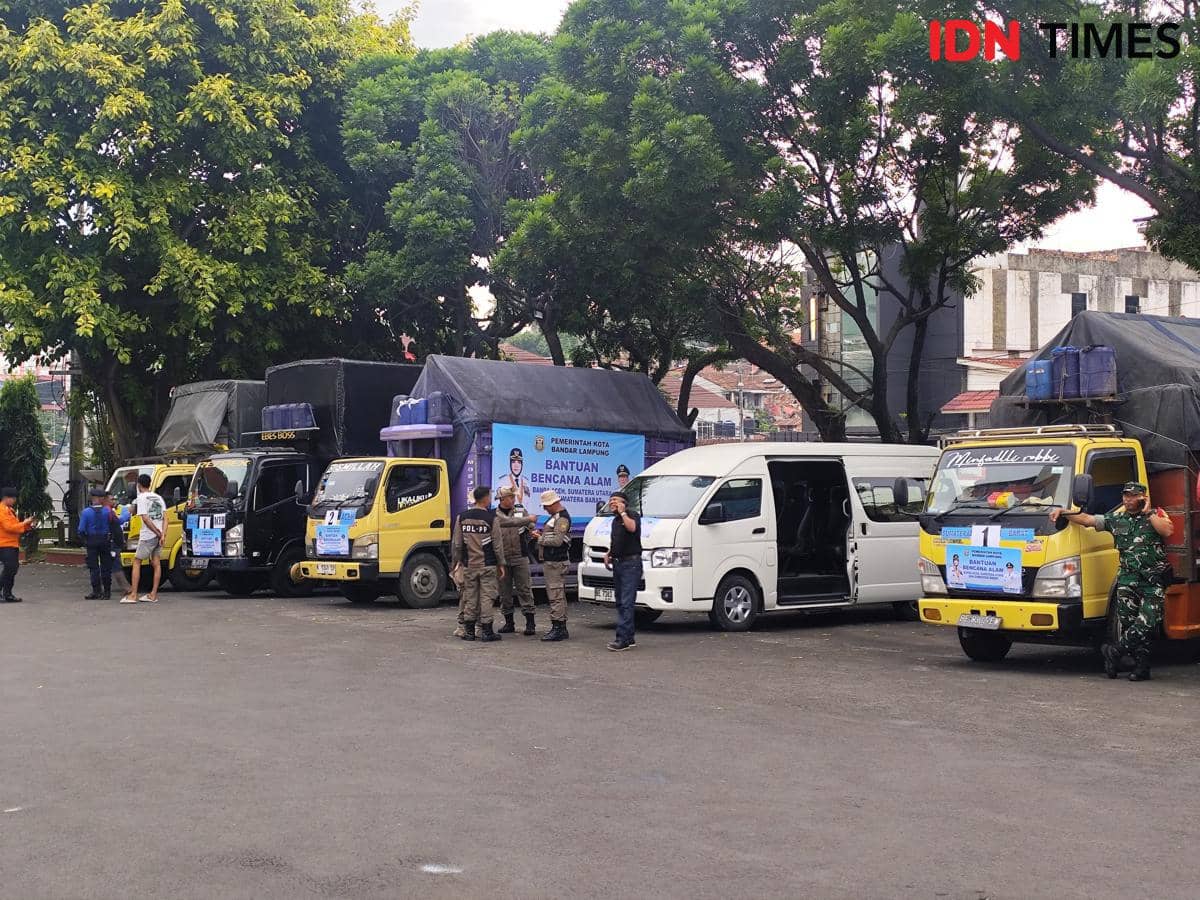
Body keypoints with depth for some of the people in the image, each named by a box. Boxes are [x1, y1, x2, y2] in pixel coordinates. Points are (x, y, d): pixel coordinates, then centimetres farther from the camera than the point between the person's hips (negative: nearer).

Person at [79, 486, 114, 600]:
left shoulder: (86, 512, -9)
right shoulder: (107, 511, -7)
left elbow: (81, 530, -8)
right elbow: (113, 525, -9)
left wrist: (84, 539, 9)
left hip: (92, 542, -1)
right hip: (105, 540, 1)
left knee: (94, 567, 6)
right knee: (106, 567, 8)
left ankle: (97, 591, 5)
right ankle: (107, 592, 10)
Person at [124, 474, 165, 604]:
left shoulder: (141, 498, -7)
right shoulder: (158, 497, 14)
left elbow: (146, 519, -15)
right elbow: (165, 518, 6)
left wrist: (158, 533, -9)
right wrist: (162, 535, -2)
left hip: (147, 536, -6)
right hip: (158, 536, 6)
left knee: (137, 562, 1)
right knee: (156, 564, 6)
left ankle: (133, 595, -3)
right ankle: (153, 595, 7)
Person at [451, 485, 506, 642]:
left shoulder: (462, 518, 2)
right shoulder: (490, 518, -8)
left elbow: (457, 544, 6)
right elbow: (497, 544, -5)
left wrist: (454, 562, 16)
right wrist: (501, 564, 4)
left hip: (468, 565, 4)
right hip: (487, 565, -4)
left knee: (469, 597, 9)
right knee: (486, 597, 0)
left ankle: (469, 631, 11)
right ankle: (487, 632, 0)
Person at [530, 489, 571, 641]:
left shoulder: (562, 518, -14)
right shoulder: (556, 516, 18)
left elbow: (557, 541, -21)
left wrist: (539, 538, -11)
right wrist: (541, 533, 9)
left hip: (555, 563, -11)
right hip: (552, 561, 11)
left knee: (556, 595, -11)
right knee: (559, 596, 13)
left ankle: (557, 628, -11)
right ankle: (561, 628, 18)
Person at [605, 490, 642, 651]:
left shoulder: (633, 515, -7)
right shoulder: (615, 521, 21)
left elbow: (632, 527, -30)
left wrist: (622, 512, -18)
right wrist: (608, 554, 17)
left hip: (631, 564, -10)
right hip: (617, 564, 10)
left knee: (626, 603, -13)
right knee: (620, 603, 11)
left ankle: (623, 638, -17)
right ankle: (629, 637, 17)